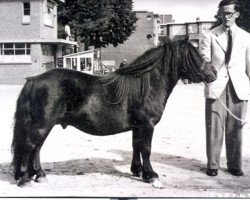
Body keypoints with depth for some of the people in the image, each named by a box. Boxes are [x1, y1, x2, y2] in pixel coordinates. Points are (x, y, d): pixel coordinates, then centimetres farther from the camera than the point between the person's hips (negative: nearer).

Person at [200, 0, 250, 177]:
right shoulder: (210, 36, 4)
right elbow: (204, 62, -1)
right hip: (216, 87, -2)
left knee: (235, 129, 6)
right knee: (214, 127, -1)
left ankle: (235, 165, 19)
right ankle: (213, 165, 12)